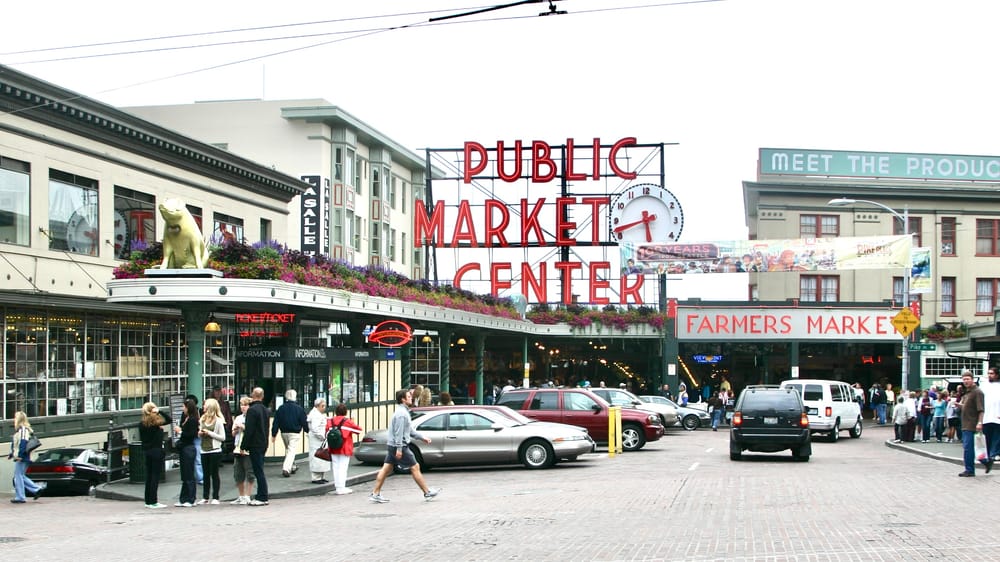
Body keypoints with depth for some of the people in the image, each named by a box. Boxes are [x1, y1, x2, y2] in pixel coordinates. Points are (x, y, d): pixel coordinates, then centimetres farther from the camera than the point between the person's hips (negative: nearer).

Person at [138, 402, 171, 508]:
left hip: (146, 451, 6)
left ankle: (148, 501, 16)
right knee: (155, 476, -3)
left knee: (149, 476, 12)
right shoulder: (156, 423, -12)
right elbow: (169, 420, -7)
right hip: (156, 451, -6)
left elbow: (141, 438, 10)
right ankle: (153, 502, -4)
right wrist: (159, 411, -11)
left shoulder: (142, 424, 4)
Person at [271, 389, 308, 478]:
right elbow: (304, 422, -4)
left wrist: (273, 434, 5)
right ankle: (286, 469, -20)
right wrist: (307, 431, 13)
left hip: (284, 433, 4)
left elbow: (276, 422, 1)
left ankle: (292, 467, 32)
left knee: (288, 450, 21)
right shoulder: (299, 409, -8)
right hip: (295, 433, -4)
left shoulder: (281, 408, 0)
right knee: (292, 451, -5)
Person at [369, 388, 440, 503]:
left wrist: (422, 438, 23)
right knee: (415, 467, -1)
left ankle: (375, 494, 7)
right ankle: (427, 493, 7)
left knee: (386, 469, 8)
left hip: (391, 446, 10)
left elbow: (409, 430, 24)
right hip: (398, 446, -10)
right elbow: (398, 432, -22)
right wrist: (399, 449, -25)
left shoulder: (403, 411, 16)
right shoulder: (401, 413, -17)